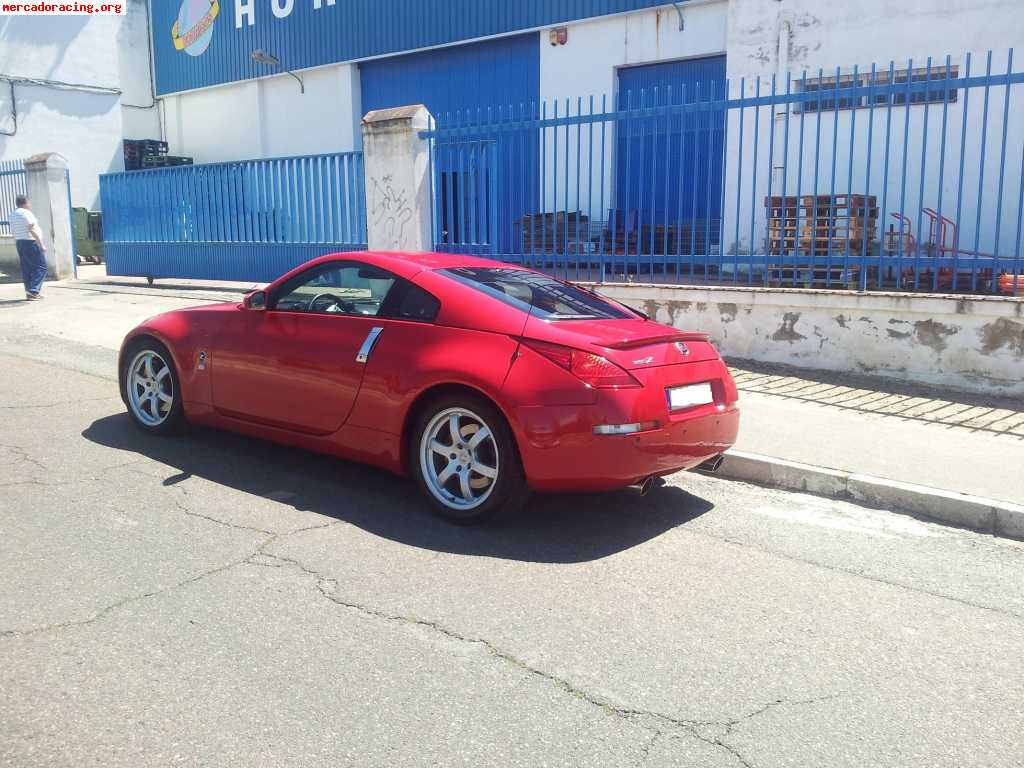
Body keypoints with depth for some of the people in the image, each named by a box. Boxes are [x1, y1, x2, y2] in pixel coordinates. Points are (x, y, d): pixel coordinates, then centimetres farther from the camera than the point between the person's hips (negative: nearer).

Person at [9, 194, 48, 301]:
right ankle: (33, 291, -16)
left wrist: (19, 251, 22)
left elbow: (14, 233, 18)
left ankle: (29, 292, 10)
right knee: (41, 267, -7)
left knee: (26, 269, 9)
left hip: (19, 243, 9)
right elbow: (32, 230, -18)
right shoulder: (26, 213, -10)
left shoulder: (12, 215, 16)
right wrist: (41, 244, -18)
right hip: (31, 242, -9)